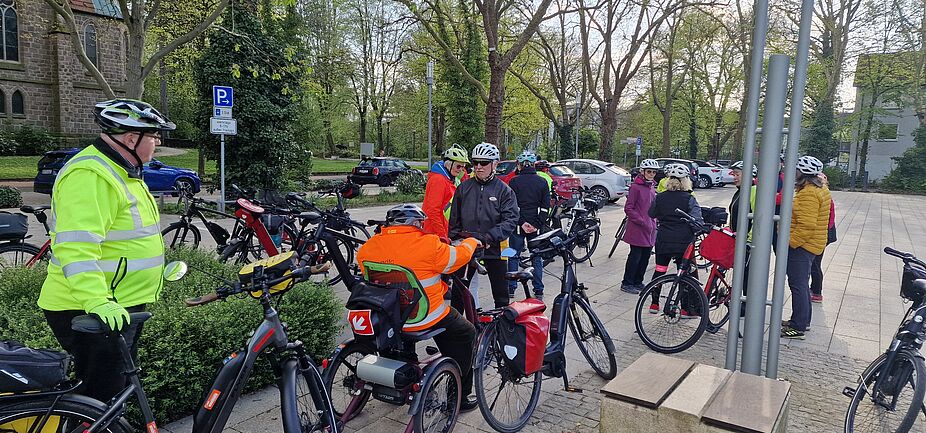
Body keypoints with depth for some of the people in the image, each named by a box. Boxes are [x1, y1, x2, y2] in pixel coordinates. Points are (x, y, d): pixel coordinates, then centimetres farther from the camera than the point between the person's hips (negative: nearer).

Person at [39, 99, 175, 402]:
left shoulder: (121, 171, 14)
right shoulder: (90, 176, -21)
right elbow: (76, 246, -32)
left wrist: (154, 272, 31)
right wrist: (96, 301, -40)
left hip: (120, 308, 10)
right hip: (92, 314, -10)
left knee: (120, 391, 21)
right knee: (101, 402, -1)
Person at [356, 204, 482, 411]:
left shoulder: (369, 247, -3)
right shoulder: (428, 245, -16)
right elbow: (458, 256, -4)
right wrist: (471, 242, 18)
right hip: (428, 319, -5)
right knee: (466, 334, 18)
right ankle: (459, 397, 20)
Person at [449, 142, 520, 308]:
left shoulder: (504, 190, -2)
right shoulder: (464, 188, 5)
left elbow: (511, 219, -11)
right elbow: (454, 219, 8)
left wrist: (489, 237, -21)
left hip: (494, 250, -1)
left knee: (501, 295, 10)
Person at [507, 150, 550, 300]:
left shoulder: (514, 181, -4)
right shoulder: (542, 182, 2)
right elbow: (545, 207, -3)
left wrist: (521, 223, -10)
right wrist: (537, 224, -6)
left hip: (518, 225, -2)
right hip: (536, 225, 2)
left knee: (513, 256, 9)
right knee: (537, 258, 10)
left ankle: (511, 289, 11)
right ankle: (538, 292, 11)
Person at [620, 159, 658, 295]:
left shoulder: (652, 187, 13)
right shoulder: (636, 187, -11)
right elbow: (628, 209, -13)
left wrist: (654, 222, 12)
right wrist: (641, 222, -17)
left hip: (650, 229, 8)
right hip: (637, 229, -8)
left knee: (645, 257, 11)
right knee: (635, 256, -2)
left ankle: (638, 282, 23)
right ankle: (626, 283, 9)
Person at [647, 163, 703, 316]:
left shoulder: (660, 197, 1)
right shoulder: (689, 199, -8)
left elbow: (651, 214, 14)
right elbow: (696, 219, -18)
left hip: (663, 242, 3)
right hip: (683, 243, -3)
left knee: (659, 271, 14)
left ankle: (654, 304, 21)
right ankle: (686, 309, 10)